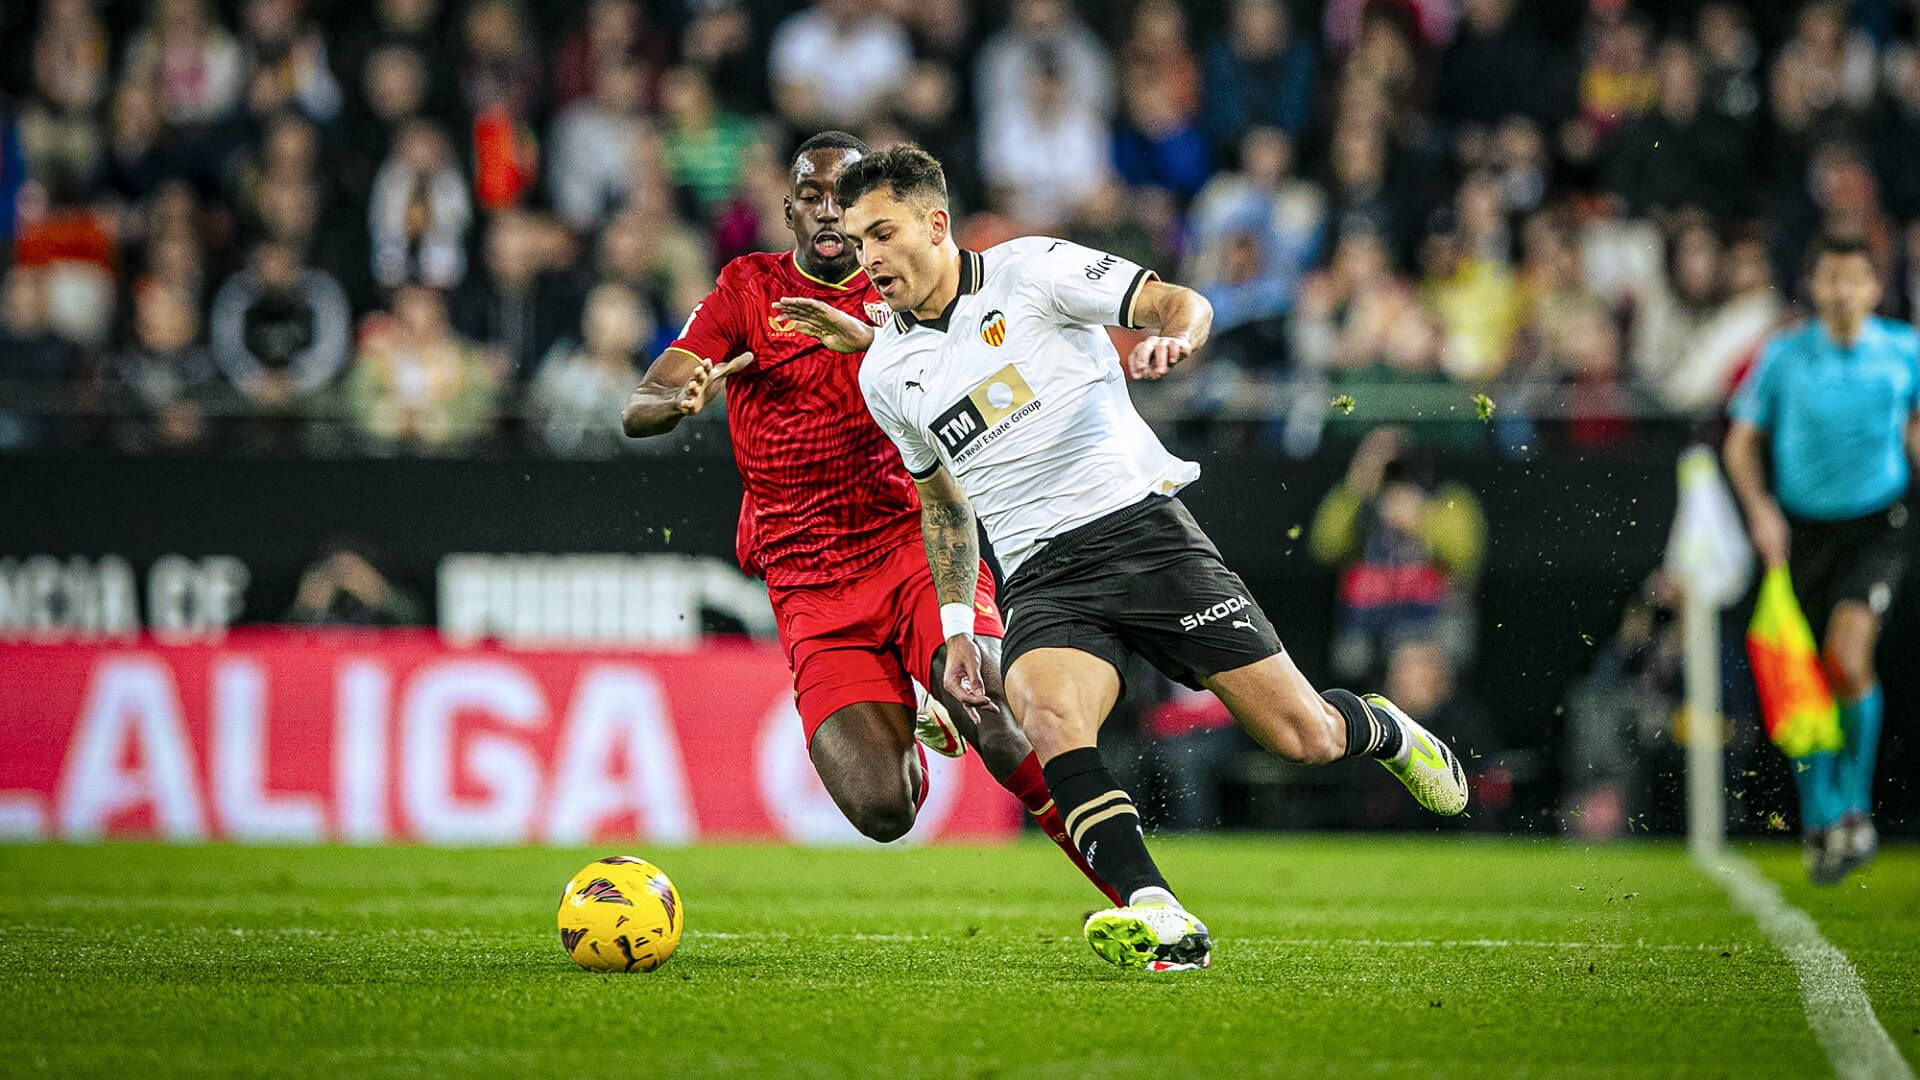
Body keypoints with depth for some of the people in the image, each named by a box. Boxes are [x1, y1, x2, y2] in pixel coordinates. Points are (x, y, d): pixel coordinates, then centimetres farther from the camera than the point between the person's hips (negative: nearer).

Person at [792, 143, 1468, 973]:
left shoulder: (1031, 269, -2)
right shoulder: (885, 373, 11)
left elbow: (1181, 304, -3)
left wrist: (1170, 337, -26)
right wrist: (955, 624, 20)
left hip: (1142, 525, -2)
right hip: (1044, 582, 3)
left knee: (1304, 739, -5)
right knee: (1048, 715, -32)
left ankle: (1384, 733, 32)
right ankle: (1159, 920, -39)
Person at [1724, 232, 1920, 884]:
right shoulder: (1783, 357, -3)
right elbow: (1741, 443, 4)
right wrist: (1760, 509, -11)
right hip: (1801, 529, 1)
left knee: (1848, 654, -22)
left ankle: (1855, 803, -4)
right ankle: (1819, 821, 20)